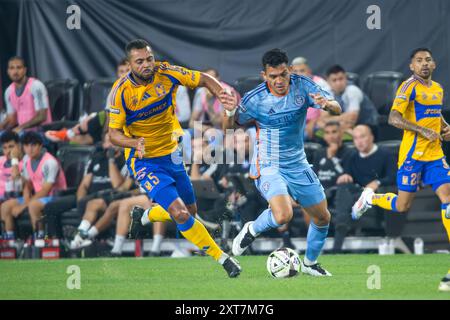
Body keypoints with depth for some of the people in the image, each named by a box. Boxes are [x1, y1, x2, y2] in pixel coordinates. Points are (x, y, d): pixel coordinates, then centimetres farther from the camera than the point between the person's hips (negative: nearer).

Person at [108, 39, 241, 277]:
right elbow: (114, 132, -17)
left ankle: (143, 216, 44)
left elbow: (204, 79, -1)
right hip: (144, 161, -5)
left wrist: (221, 94, -22)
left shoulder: (166, 73, -12)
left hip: (171, 154, 5)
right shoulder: (121, 91, -21)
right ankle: (221, 258, -7)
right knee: (181, 213, -20)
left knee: (190, 211, 17)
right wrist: (135, 143, -37)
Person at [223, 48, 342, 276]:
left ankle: (310, 263, 37)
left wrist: (327, 104, -36)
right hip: (268, 166, -5)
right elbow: (229, 127, -3)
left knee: (322, 218, 12)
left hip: (298, 165, 5)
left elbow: (337, 109, -12)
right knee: (283, 215, -29)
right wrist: (229, 112, -26)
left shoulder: (302, 86, -9)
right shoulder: (254, 99, -16)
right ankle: (252, 230, 3)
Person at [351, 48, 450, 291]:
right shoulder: (410, 86, -12)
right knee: (402, 206, -1)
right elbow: (394, 118, -20)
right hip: (413, 154, -6)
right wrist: (423, 131, -24)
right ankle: (370, 198, 30)